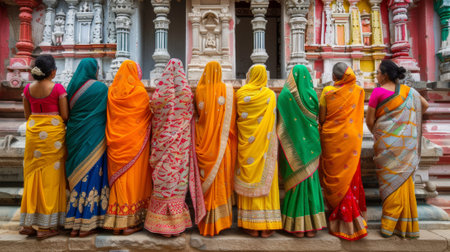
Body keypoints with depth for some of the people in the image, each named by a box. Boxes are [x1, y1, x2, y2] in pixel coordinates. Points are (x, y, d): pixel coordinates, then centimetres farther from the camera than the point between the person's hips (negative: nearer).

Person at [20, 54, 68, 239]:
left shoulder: (28, 89, 5)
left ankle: (27, 223, 20)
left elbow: (27, 115, 11)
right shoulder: (58, 88, -9)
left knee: (32, 175, 13)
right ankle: (45, 226, 10)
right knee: (50, 176, 3)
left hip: (33, 132, 5)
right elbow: (65, 116, -8)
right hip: (53, 133, -4)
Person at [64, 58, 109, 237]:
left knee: (78, 175, 12)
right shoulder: (100, 88, -8)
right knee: (92, 175, 1)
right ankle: (86, 224, 7)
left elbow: (67, 112, 12)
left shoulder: (72, 87, 7)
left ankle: (74, 224, 18)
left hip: (75, 136, 6)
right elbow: (107, 112, 0)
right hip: (93, 137, -5)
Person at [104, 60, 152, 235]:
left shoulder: (112, 91, 3)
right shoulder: (140, 92, -9)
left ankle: (116, 223, 19)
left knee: (118, 178, 11)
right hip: (135, 141, -4)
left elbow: (108, 118, 10)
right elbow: (148, 115, 0)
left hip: (116, 142, 5)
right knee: (133, 176, 3)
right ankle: (130, 222, 9)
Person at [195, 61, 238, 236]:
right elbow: (232, 118, 0)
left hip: (204, 142, 0)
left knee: (206, 178, 8)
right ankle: (220, 220, 19)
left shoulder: (199, 90, -2)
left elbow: (197, 115, 3)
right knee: (221, 178, 9)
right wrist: (231, 138, 10)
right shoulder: (228, 90, -2)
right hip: (222, 143, 0)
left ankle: (206, 223, 18)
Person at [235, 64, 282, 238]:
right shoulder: (271, 95, 0)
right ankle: (266, 225, 11)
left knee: (248, 181, 5)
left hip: (246, 144, 0)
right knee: (265, 180, 6)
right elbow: (273, 120, 2)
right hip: (265, 145, 0)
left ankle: (251, 226, 11)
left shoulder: (241, 94, 0)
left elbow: (235, 118, 3)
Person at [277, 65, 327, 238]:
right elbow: (317, 116, 8)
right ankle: (312, 224, 15)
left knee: (295, 181, 5)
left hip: (293, 144, -2)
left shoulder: (285, 95, -7)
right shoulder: (312, 94, 0)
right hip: (310, 143, 2)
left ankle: (297, 225, 12)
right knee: (311, 180, 9)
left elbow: (280, 121, -6)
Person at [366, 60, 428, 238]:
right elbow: (425, 105, 21)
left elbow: (370, 120, -6)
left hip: (386, 141, -4)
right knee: (403, 180, 10)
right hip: (406, 142, 4)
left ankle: (388, 226, 7)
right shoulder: (408, 91, 7)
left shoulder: (378, 92, -8)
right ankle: (405, 226, 17)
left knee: (390, 180, 2)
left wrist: (376, 134, 12)